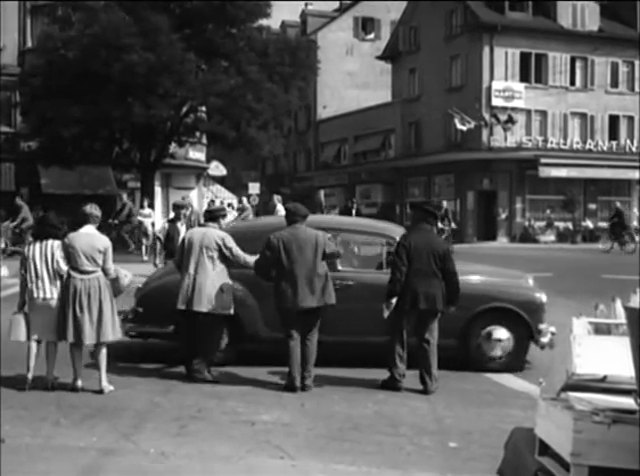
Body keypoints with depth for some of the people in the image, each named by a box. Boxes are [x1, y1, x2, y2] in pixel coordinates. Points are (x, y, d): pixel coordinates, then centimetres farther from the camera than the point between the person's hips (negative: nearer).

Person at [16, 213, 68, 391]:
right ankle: (50, 378, 6)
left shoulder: (29, 248, 6)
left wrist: (22, 298, 16)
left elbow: (23, 275, 9)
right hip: (54, 296, -4)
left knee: (34, 337, 12)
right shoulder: (56, 245, -9)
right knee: (52, 338, 5)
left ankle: (29, 375, 5)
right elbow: (62, 269, -16)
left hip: (34, 297, 4)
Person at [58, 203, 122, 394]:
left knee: (76, 337, 11)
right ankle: (103, 381, 5)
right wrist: (113, 272, 21)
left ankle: (77, 380, 15)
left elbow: (66, 263, 2)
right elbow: (108, 271, -1)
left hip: (74, 285, 1)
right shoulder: (104, 241, -6)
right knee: (100, 336, 7)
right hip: (97, 285, -1)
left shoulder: (69, 239, -4)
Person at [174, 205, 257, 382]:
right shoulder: (221, 236, -6)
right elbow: (240, 258, -6)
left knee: (191, 332, 12)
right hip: (211, 294, -6)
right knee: (209, 333, 0)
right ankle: (200, 369, -2)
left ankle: (191, 367, 17)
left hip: (188, 294, 6)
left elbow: (178, 262, 17)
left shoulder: (190, 234, 12)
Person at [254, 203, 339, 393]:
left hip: (289, 296, -1)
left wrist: (276, 278, 14)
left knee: (293, 336, 7)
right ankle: (307, 380, 7)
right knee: (310, 336, 11)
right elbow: (333, 253, 18)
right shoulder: (319, 237, 0)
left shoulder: (276, 239, -6)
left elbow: (261, 268, -4)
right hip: (316, 294, 2)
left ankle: (294, 380, 0)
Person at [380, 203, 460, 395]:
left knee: (398, 334, 12)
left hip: (409, 298, -3)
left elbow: (398, 270, -12)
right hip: (433, 299, 3)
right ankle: (429, 383, 10)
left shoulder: (407, 240, -5)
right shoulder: (441, 245, 5)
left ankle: (396, 378, 12)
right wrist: (452, 299, 14)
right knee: (428, 340, 10)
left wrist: (392, 295, -11)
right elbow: (451, 276, 6)